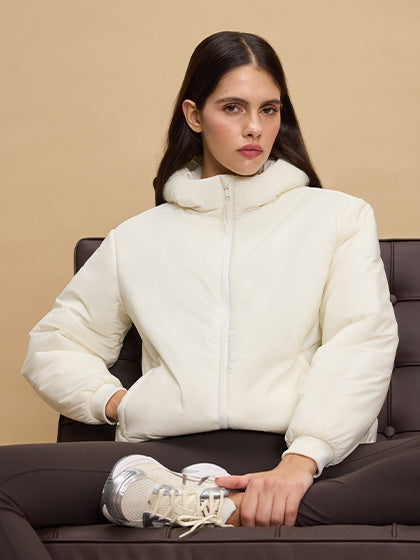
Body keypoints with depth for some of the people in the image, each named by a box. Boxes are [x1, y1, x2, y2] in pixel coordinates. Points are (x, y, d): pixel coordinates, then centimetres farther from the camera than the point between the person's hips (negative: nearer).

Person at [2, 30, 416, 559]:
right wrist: (115, 402, 3)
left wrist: (300, 461, -16)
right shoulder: (137, 239, 23)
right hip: (170, 452, 1)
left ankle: (222, 512, -34)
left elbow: (361, 341, 1)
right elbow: (54, 343, 25)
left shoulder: (339, 217, 16)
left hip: (309, 455, -1)